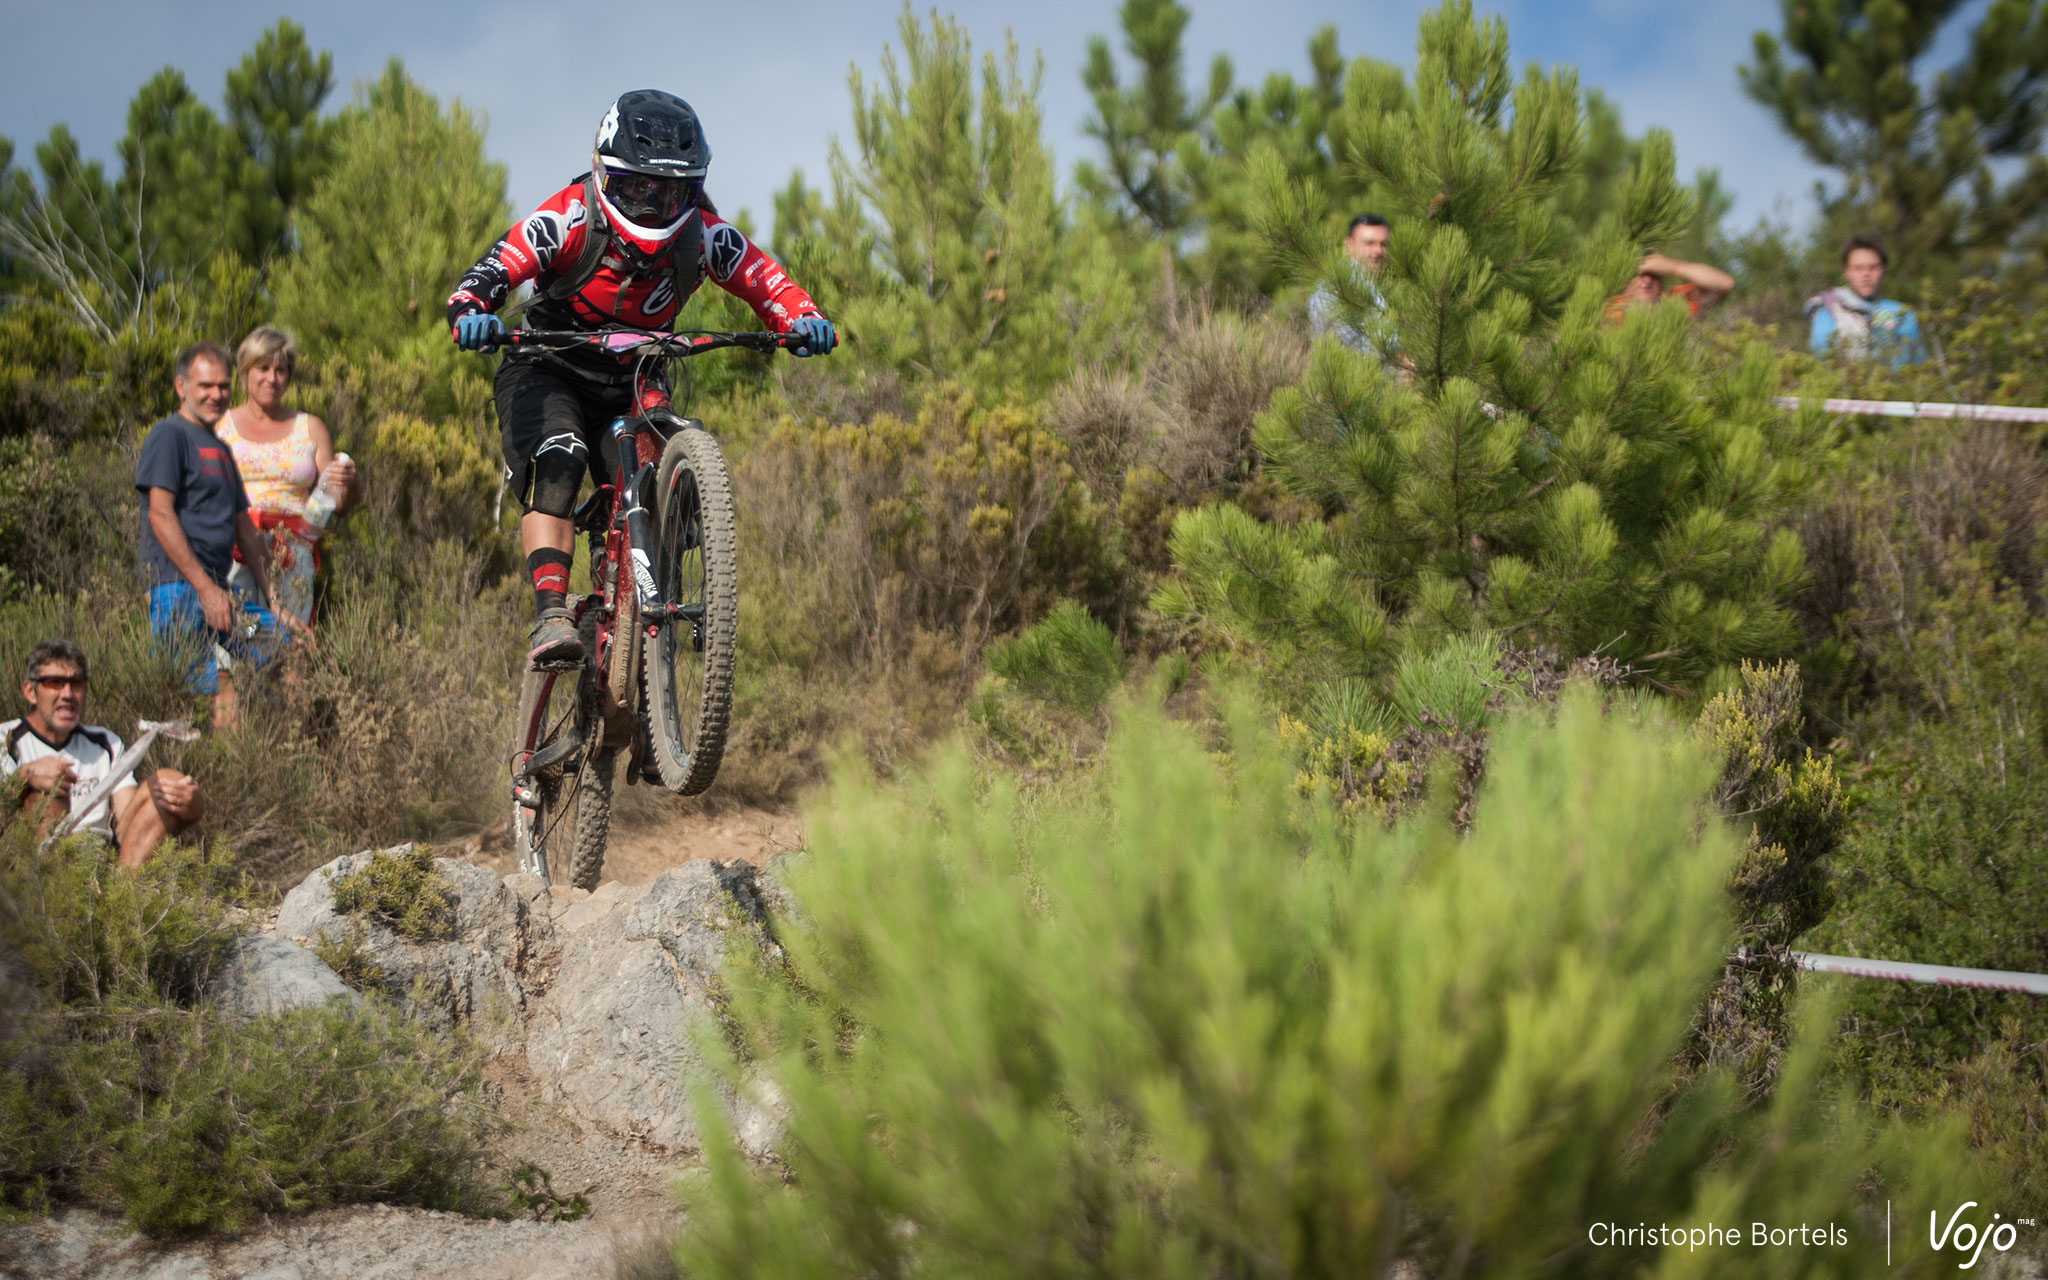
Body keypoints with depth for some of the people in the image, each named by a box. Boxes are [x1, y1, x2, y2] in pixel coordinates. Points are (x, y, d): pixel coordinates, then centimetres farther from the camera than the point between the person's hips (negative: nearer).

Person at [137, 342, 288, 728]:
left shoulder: (220, 449, 25)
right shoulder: (169, 435, -3)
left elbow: (243, 527, 28)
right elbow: (160, 514, -13)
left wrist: (270, 595, 19)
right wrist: (205, 588, -18)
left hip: (218, 591, 9)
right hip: (178, 586, -9)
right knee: (225, 695, -16)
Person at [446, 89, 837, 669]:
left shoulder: (701, 235, -13)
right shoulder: (569, 219, -22)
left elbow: (766, 282, -17)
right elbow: (486, 274, -30)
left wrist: (802, 319, -40)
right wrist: (471, 314, -53)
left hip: (630, 387, 3)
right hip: (548, 373, -3)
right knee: (557, 466, -31)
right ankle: (551, 618, -41)